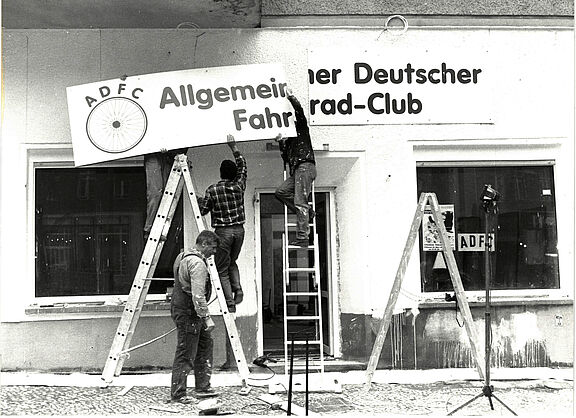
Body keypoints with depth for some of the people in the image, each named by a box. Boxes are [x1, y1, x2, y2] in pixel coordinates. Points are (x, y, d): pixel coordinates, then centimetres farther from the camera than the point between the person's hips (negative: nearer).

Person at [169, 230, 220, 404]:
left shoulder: (182, 256, 13)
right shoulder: (197, 263, -20)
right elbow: (198, 295, -26)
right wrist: (207, 317, -22)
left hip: (180, 308, 11)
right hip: (188, 313, -11)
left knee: (206, 344, 17)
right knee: (185, 354, -3)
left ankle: (203, 387, 23)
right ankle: (177, 394, 6)